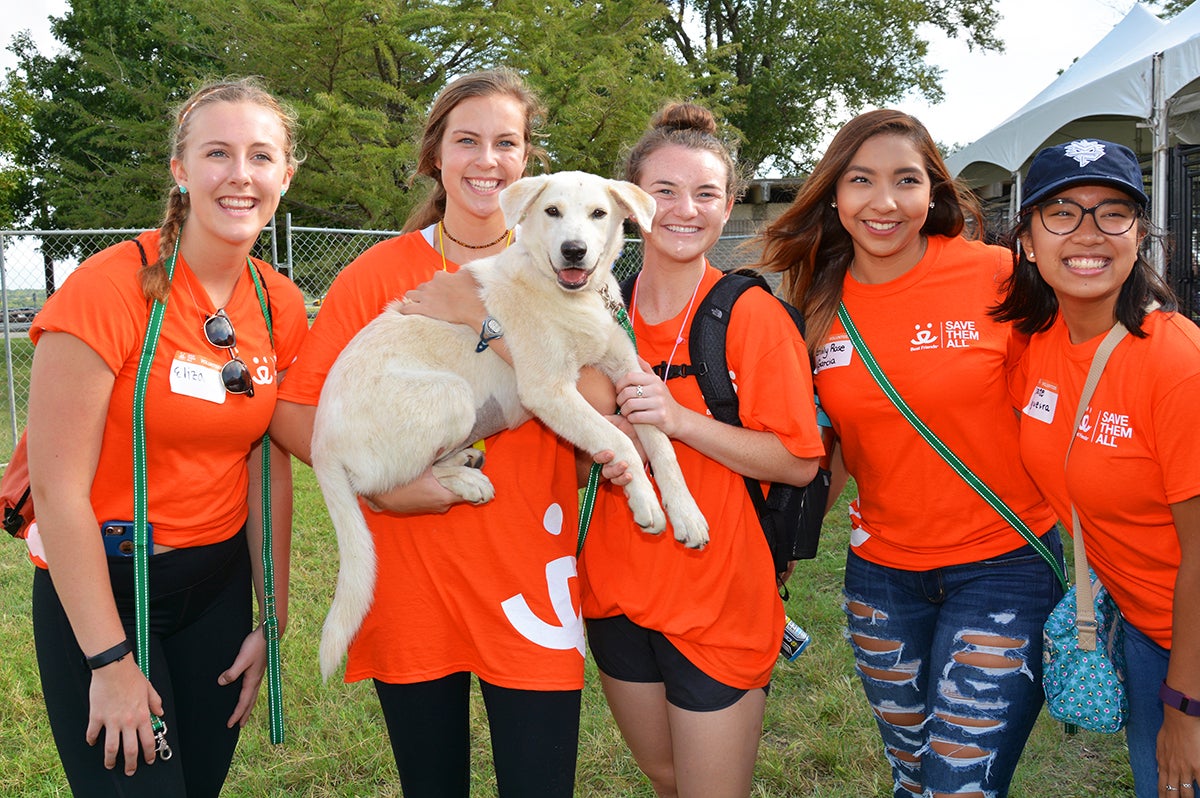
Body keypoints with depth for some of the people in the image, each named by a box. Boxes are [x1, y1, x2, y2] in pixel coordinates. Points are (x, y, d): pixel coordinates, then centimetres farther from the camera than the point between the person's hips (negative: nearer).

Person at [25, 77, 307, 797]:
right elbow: (57, 488, -18)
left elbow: (270, 468, 3)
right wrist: (112, 659, -16)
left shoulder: (282, 305, -2)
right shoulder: (108, 290, -19)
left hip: (218, 582, 6)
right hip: (100, 585, -5)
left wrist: (271, 620, 4)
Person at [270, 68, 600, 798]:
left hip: (527, 575, 0)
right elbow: (295, 412, -3)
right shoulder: (376, 274, 0)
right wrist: (380, 482, -16)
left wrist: (486, 319, -19)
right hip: (409, 579, 1)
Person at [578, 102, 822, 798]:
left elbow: (800, 463, -14)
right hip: (617, 590, 5)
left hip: (718, 603, -4)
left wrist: (679, 418, -24)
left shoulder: (754, 317, -13)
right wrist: (603, 456, -9)